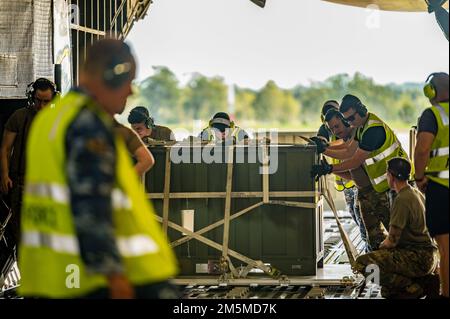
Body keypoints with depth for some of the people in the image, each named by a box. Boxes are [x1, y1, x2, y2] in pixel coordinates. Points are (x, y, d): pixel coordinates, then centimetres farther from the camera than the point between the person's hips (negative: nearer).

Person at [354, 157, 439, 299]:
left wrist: (382, 245, 6)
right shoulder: (417, 193, 13)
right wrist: (386, 243, 16)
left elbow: (392, 241, -15)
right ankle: (425, 281, 9)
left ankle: (412, 288, -14)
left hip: (418, 258, -10)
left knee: (362, 263, -22)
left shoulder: (402, 200, -17)